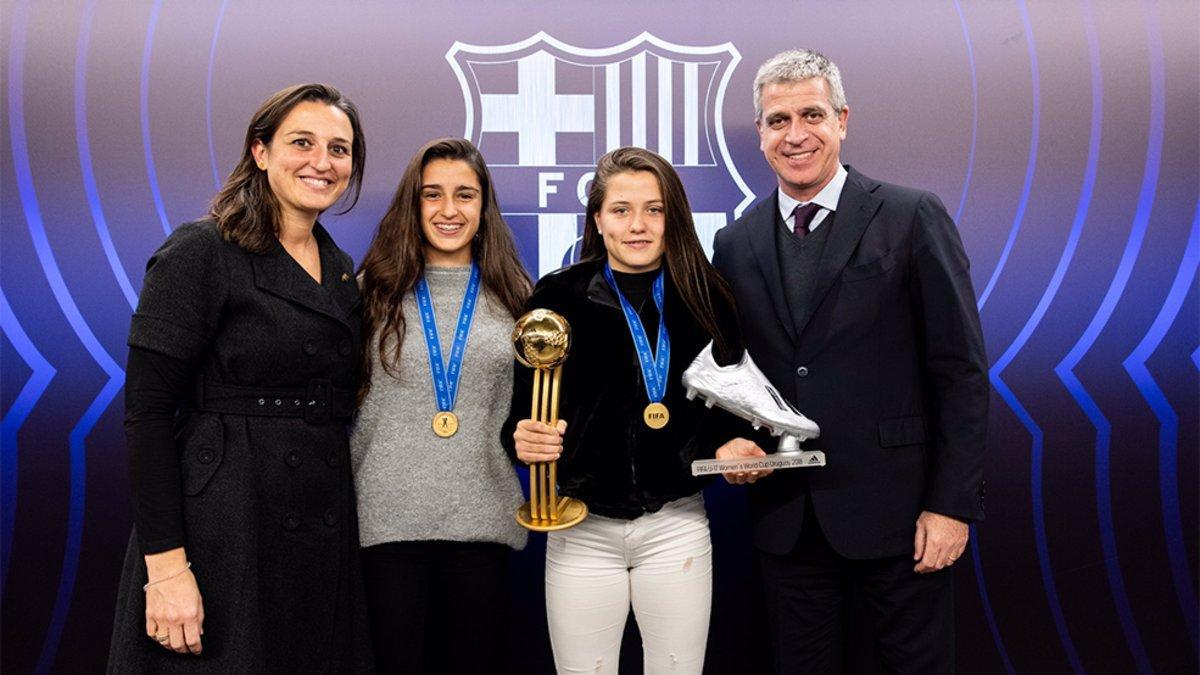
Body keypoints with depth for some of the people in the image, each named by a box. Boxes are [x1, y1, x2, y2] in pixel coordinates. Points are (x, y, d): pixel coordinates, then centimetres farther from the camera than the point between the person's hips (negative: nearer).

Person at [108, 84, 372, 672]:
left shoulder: (342, 271, 12)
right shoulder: (199, 254, -8)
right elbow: (147, 413, -13)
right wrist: (165, 565, -19)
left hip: (325, 541, 6)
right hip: (221, 533, -6)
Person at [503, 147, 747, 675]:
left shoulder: (706, 299, 0)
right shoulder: (560, 296, -3)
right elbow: (522, 407, -2)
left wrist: (731, 446, -11)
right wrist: (524, 438, -23)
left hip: (677, 526, 1)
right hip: (583, 528, -1)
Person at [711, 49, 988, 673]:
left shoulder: (912, 219, -5)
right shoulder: (736, 244, 6)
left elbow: (961, 370, -7)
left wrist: (953, 504, -11)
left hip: (894, 509, -3)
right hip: (784, 518, 4)